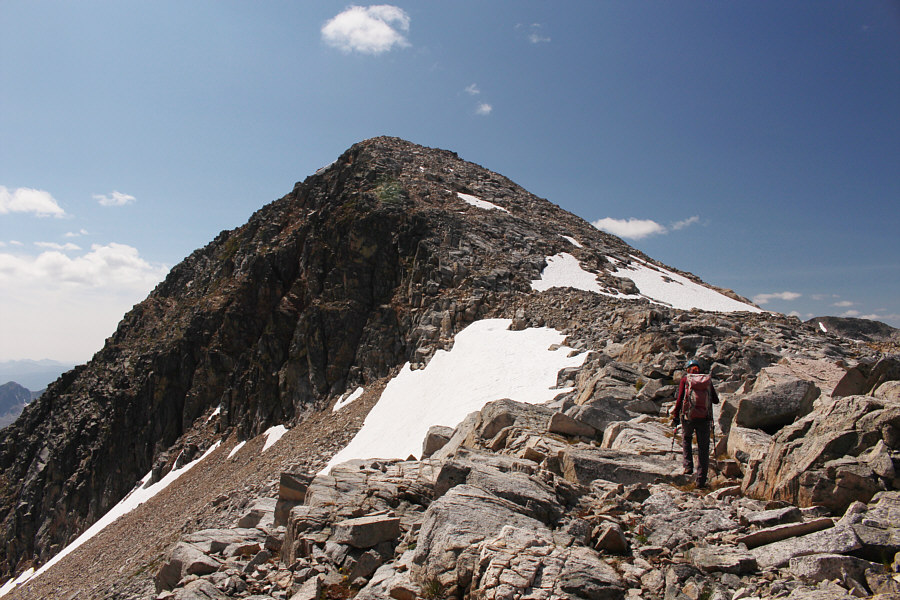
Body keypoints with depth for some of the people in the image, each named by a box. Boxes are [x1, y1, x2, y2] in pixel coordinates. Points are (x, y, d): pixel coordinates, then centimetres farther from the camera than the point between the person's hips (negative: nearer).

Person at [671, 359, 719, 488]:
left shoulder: (685, 380, 4)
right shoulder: (708, 380, 10)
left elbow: (679, 399, -3)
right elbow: (716, 400, 11)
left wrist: (675, 416, 1)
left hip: (688, 417, -1)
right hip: (705, 418, 1)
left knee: (686, 440, 25)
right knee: (703, 448, 8)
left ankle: (688, 466, 10)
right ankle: (701, 479, 7)